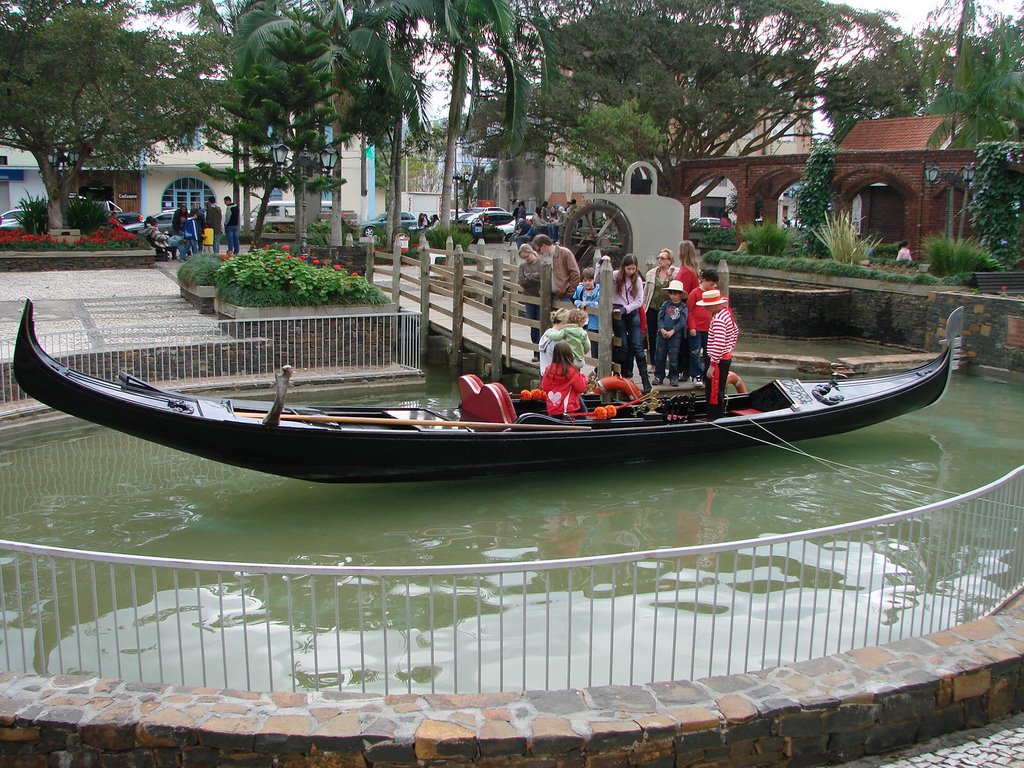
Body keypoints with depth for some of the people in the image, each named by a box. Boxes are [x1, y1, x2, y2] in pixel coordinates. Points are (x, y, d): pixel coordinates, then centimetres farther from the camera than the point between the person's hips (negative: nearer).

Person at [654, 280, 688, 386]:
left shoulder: (683, 307, 0)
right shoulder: (665, 304, 8)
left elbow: (682, 322, -7)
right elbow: (660, 318, 3)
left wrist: (672, 331, -14)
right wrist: (662, 329, -11)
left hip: (675, 335, -3)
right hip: (662, 333, 3)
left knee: (673, 357, 0)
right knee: (660, 355, 5)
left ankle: (673, 377, 8)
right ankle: (658, 376, 13)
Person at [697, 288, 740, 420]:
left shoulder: (718, 320, -23)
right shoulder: (726, 312, 8)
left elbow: (719, 344, -27)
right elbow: (735, 331, 22)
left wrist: (712, 365, -24)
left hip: (718, 360, -10)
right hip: (726, 357, 10)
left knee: (714, 392, -4)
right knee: (719, 390, 17)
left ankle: (714, 419, 1)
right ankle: (718, 417, 25)